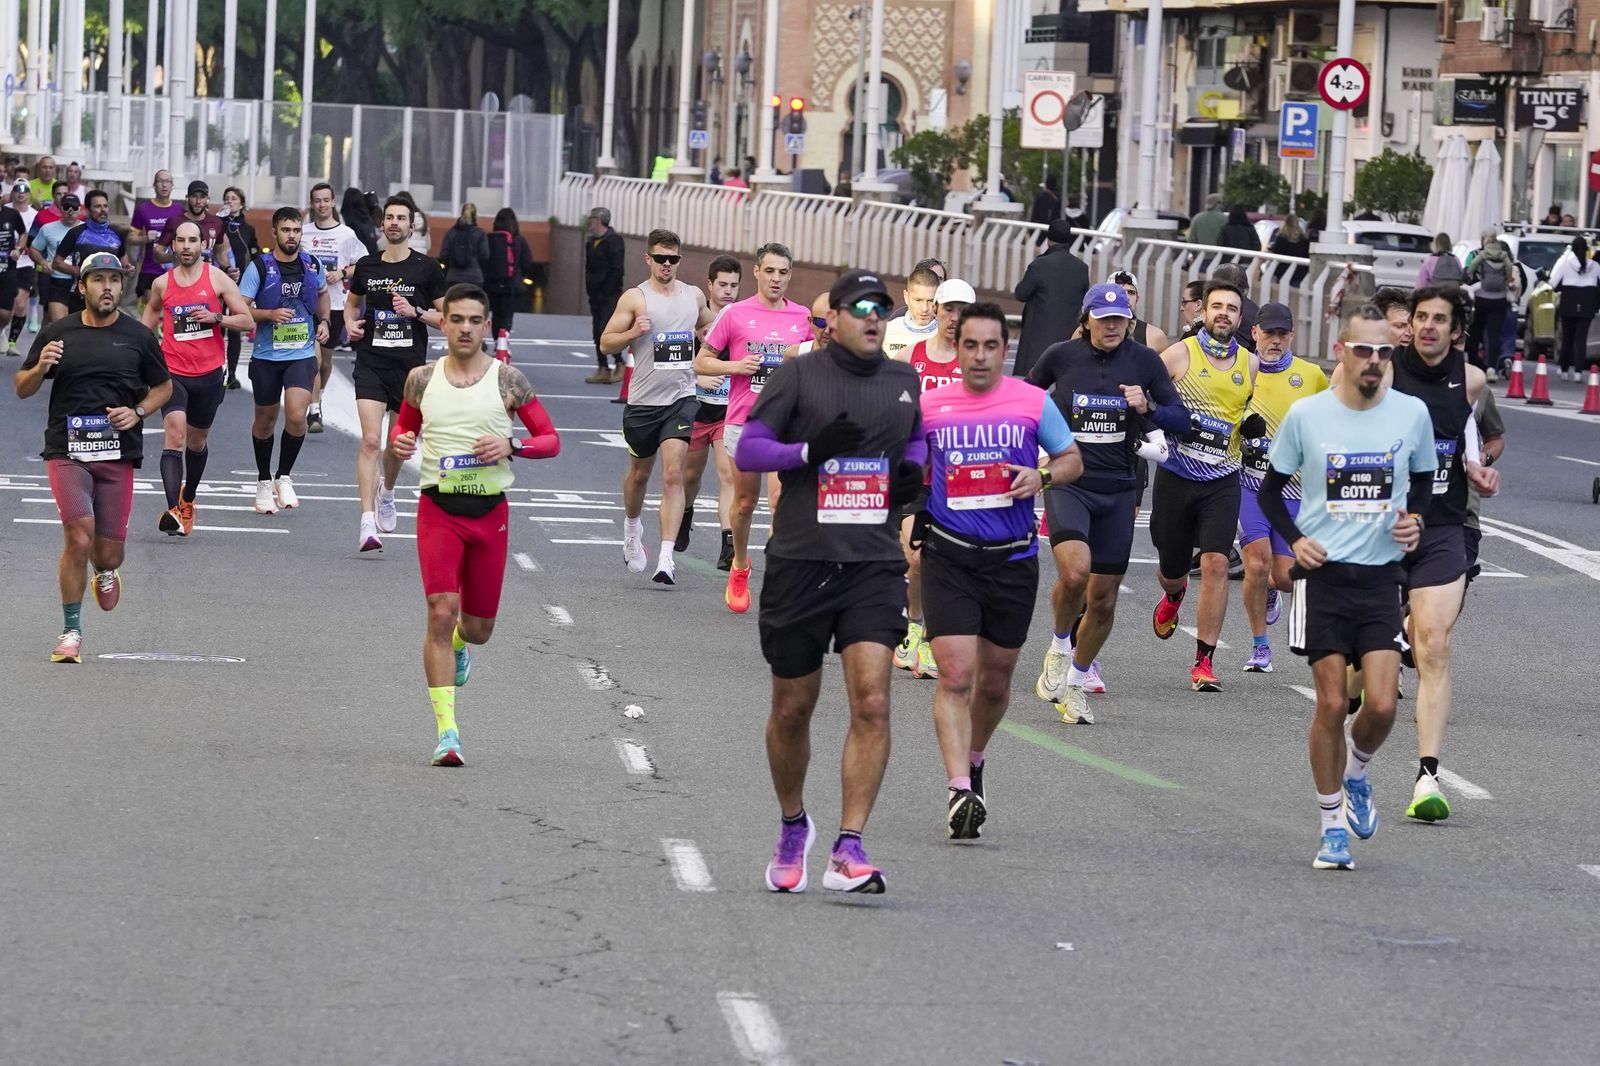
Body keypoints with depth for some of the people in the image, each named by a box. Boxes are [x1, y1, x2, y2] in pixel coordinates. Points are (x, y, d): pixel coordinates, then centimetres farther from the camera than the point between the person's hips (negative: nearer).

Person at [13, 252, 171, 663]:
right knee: (79, 536, -18)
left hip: (119, 454, 1)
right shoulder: (57, 334, 4)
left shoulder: (138, 337, 6)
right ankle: (71, 631, -6)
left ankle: (105, 572, 43)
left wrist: (138, 412, -1)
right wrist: (40, 367, -11)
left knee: (109, 551, 3)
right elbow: (21, 389, 11)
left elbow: (163, 386, 18)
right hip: (66, 451, -1)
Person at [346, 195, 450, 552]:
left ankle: (386, 493, 45)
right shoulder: (367, 265, 6)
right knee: (371, 441, -13)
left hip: (410, 366, 0)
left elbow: (446, 317, 2)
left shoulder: (426, 268, -1)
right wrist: (351, 322, 2)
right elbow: (353, 301, 24)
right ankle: (368, 522, -17)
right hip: (371, 364, 0)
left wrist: (416, 312, -14)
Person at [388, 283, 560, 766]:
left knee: (478, 627, 10)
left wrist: (511, 445, -16)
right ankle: (446, 731, -13)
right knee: (441, 612, -16)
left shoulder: (507, 379, -1)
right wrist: (398, 442, -3)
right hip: (438, 509, -1)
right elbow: (403, 424, 21)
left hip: (491, 512, 1)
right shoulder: (422, 378, 3)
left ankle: (458, 644, 51)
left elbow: (551, 440, 3)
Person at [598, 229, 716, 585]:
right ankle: (632, 528, 48)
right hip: (643, 399, -1)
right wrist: (633, 333, -23)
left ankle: (666, 558, -17)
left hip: (681, 398, 1)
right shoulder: (635, 298, -5)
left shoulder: (695, 297, 6)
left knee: (673, 475, -12)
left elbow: (709, 328, 26)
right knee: (639, 472, 17)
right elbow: (606, 342, -5)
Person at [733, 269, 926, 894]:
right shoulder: (799, 375, -1)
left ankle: (849, 850, -14)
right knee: (792, 708, 9)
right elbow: (746, 449, -3)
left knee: (872, 702, -14)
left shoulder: (905, 381, 11)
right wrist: (810, 450, -17)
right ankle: (793, 827, 33)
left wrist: (913, 468, 6)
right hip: (801, 561, -2)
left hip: (874, 565, 2)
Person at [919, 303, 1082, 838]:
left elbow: (1073, 460, 9)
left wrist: (1043, 476, -11)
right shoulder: (928, 405, 1)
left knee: (995, 680, 14)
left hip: (1013, 557, 1)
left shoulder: (1034, 402, 1)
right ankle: (959, 790, -20)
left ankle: (974, 759, 41)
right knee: (955, 676, -15)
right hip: (948, 555, -1)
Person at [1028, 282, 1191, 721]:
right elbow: (1029, 392, 18)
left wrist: (1148, 408, -16)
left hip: (1118, 490, 2)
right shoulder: (1060, 356, -2)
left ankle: (1078, 678, 25)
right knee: (1074, 572, -26)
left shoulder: (1144, 361, 0)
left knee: (1103, 597, 5)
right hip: (1067, 483, -2)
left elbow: (1181, 420, 2)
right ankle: (1059, 647, 2)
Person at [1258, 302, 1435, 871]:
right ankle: (1332, 826, 11)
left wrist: (1415, 519, -3)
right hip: (1322, 573, -1)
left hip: (1381, 574, 1)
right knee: (1331, 703, -3)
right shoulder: (1306, 415, -3)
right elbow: (1271, 488, 10)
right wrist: (1294, 540, -5)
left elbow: (1424, 480, 17)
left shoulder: (1411, 413, 0)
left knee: (1381, 704, -10)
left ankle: (1356, 773, 23)